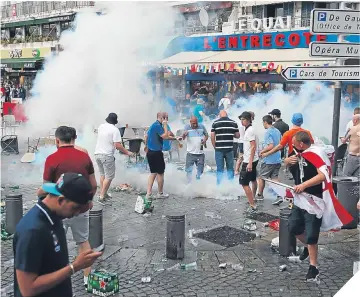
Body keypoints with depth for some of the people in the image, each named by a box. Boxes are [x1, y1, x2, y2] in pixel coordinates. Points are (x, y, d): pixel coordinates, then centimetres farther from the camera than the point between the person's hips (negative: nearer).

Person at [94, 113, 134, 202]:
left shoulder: (101, 126, 7)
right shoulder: (115, 130, -13)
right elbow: (117, 145, -19)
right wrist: (127, 152, -9)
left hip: (97, 153, 7)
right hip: (107, 156, -7)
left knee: (102, 174, 20)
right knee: (109, 177, 1)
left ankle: (102, 193, 25)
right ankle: (102, 196, -1)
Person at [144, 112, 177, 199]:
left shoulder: (153, 125, 13)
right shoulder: (158, 126, -17)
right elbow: (165, 136, -22)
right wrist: (165, 125, -14)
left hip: (150, 152, 9)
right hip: (156, 153, -9)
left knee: (153, 173, 14)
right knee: (160, 173, 5)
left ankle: (148, 193, 9)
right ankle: (160, 193, 17)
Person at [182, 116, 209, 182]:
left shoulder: (201, 126, 0)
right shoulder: (187, 127, -5)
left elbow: (206, 135, 13)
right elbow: (183, 138, -14)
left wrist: (205, 140, -9)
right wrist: (184, 134, -38)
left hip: (200, 153, 2)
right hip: (190, 153, -2)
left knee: (200, 170, 13)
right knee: (188, 170, -1)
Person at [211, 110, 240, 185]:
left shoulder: (215, 123, 0)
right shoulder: (233, 123, 4)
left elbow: (212, 137, -3)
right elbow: (237, 135, 8)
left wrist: (215, 147, 7)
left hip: (219, 149, -1)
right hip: (229, 149, 1)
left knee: (219, 169, 5)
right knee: (230, 169, 12)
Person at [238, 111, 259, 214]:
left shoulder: (250, 130, -18)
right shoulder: (248, 129, 11)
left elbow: (253, 147, -23)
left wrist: (250, 163, -27)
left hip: (249, 161, -10)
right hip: (252, 160, 10)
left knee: (244, 183, -11)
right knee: (253, 180, 24)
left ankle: (253, 206, -11)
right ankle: (253, 199, 42)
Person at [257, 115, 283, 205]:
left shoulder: (268, 132, -18)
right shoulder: (277, 131, 8)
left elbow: (270, 146, -26)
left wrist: (262, 152, -13)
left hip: (268, 160, -7)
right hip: (277, 159, 7)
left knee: (261, 177, 10)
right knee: (275, 178, 8)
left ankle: (260, 195, 23)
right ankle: (279, 196, -5)